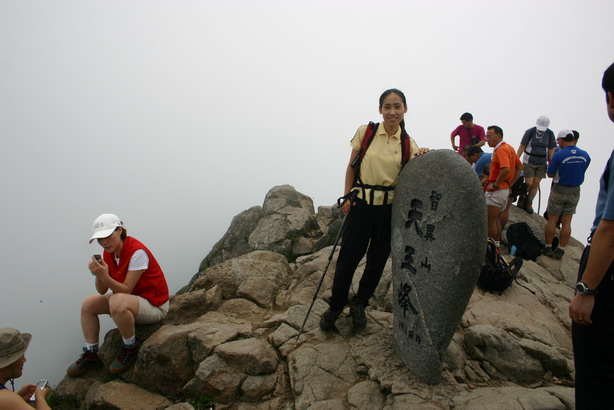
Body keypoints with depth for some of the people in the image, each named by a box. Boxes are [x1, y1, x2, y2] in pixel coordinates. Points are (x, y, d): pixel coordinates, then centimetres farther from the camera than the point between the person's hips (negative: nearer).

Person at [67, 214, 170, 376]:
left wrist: (104, 276, -36)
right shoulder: (108, 253, -1)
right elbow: (102, 291, -2)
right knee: (88, 304, 3)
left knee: (117, 302, -36)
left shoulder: (137, 252, -26)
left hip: (154, 305, -9)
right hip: (129, 298, 9)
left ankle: (131, 348, -11)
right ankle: (91, 355, 13)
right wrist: (98, 274, -22)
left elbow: (126, 290, -25)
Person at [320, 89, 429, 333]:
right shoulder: (365, 132, -3)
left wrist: (419, 159, -17)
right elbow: (351, 167, 5)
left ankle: (359, 305, 34)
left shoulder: (409, 144, 1)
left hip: (390, 207, 2)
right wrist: (347, 196, -2)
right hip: (361, 202, -1)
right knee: (348, 257, 2)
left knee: (377, 260, 12)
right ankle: (335, 307, 23)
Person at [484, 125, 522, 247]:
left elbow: (506, 169, -32)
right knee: (496, 220, 19)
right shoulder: (509, 147, 13)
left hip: (497, 191, -10)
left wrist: (495, 184, -22)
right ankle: (497, 244, 27)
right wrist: (511, 183, 15)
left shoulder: (501, 150, -18)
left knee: (490, 221, -2)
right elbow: (519, 166, 21)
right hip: (506, 189, 10)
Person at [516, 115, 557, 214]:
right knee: (528, 183, -6)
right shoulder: (530, 132, -11)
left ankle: (528, 204, 15)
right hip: (529, 162, -3)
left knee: (536, 184, 3)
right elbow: (522, 146, -8)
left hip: (542, 163, 3)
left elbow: (551, 150, 3)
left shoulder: (550, 134, -4)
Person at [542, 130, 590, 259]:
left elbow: (550, 174, -11)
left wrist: (551, 163, 5)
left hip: (559, 190, -4)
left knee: (552, 220, 7)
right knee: (566, 222, 8)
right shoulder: (585, 155, -2)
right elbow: (581, 171, 10)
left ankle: (548, 248, 13)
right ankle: (560, 250, 13)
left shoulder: (559, 155, -17)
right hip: (575, 191, 4)